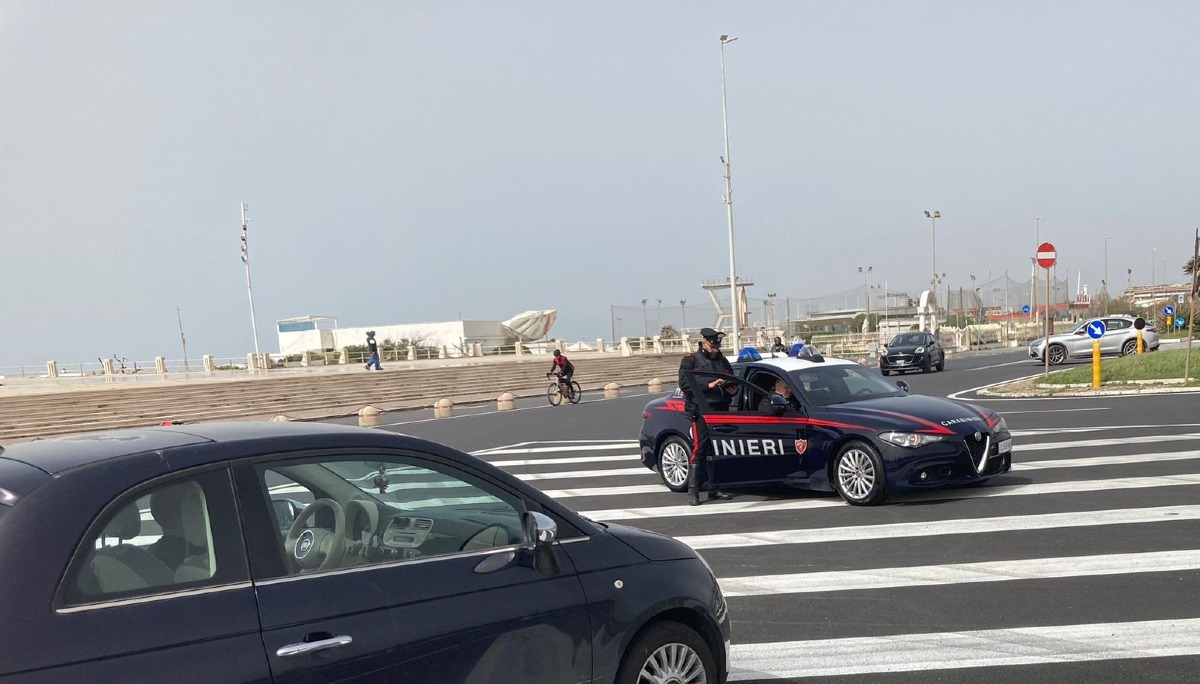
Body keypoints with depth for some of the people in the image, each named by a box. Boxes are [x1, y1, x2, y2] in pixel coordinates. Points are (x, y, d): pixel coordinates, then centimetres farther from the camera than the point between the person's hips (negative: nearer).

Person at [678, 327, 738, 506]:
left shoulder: (722, 361, 21)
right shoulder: (691, 360, 2)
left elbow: (732, 382, 28)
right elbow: (684, 383, -11)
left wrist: (733, 390, 4)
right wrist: (709, 385, -19)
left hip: (721, 411, 6)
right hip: (701, 411, -6)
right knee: (698, 450, -11)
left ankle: (714, 489, 18)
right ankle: (693, 493, -12)